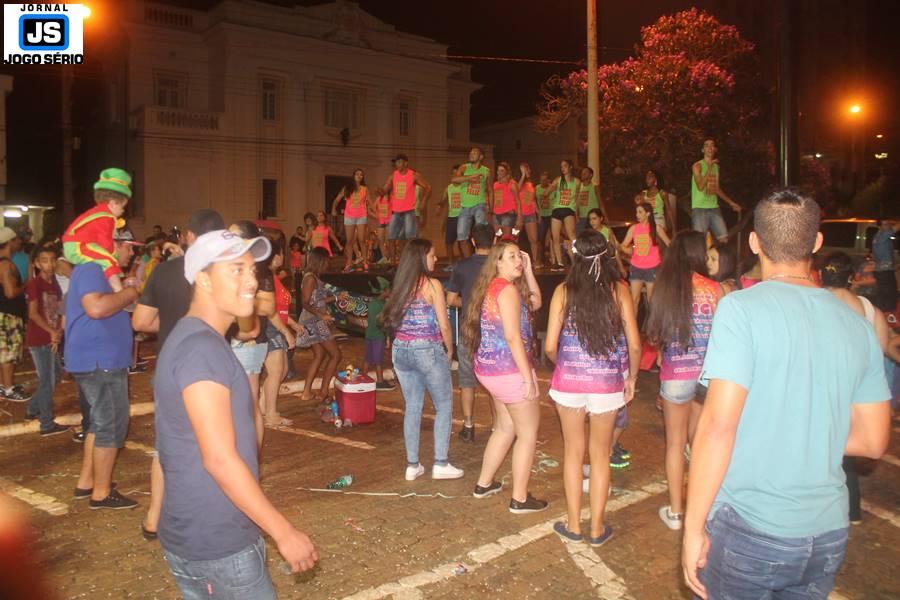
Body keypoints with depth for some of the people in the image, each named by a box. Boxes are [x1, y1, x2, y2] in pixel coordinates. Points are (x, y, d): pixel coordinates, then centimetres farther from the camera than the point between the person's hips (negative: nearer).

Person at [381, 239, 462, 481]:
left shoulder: (399, 285, 7)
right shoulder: (432, 284, -10)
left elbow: (393, 320, 9)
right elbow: (444, 325, -8)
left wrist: (406, 344, 14)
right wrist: (449, 350, 6)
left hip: (401, 351, 6)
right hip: (428, 351, -6)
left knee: (412, 407, 13)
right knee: (444, 406, 8)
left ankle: (412, 465, 17)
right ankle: (441, 464, 8)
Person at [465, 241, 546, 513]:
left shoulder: (492, 287, 12)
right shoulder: (507, 289, -17)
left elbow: (535, 302, 21)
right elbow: (513, 337, -23)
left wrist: (528, 271, 10)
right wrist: (528, 377, -20)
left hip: (490, 368, 10)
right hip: (509, 369, -10)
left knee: (506, 427, 22)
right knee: (528, 432, 3)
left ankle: (483, 484, 31)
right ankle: (519, 499, 11)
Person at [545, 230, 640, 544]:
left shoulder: (564, 291, -6)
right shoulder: (619, 290, -6)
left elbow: (550, 346, -7)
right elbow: (634, 344, -8)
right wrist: (631, 378, 9)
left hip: (569, 381, 0)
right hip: (608, 384, 0)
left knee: (574, 452, 16)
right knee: (600, 454, 15)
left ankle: (573, 525, 26)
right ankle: (597, 528, 26)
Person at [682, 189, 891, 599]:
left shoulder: (742, 308, -15)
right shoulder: (857, 324, 2)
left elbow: (719, 426, -21)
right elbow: (873, 441, 7)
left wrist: (693, 527, -14)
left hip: (750, 531, -5)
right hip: (829, 534, 5)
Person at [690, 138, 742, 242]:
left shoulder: (716, 166, 15)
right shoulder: (697, 166, -4)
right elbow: (700, 187, -18)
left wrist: (731, 202, 24)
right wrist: (709, 168, -20)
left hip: (714, 208, 6)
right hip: (699, 208, -6)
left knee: (724, 239, -1)